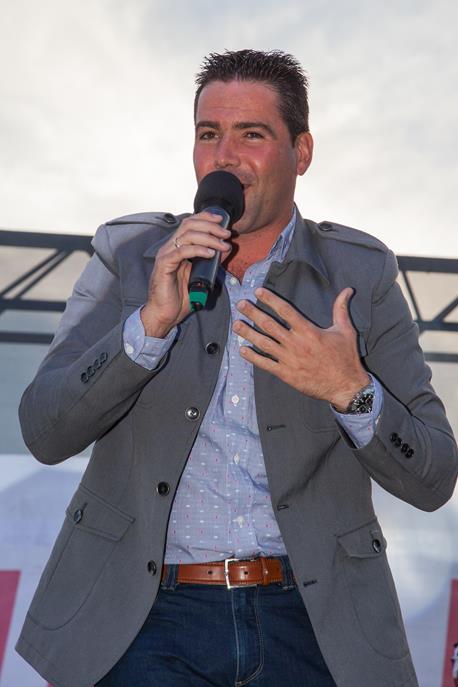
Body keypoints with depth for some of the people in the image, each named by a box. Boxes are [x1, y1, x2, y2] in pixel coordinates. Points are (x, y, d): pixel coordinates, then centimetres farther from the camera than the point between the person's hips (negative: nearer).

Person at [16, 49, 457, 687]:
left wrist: (351, 391, -15)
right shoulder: (127, 255, 6)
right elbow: (45, 432, -4)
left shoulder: (360, 273, 6)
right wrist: (152, 322, -17)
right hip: (148, 617, 0)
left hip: (309, 620, 1)